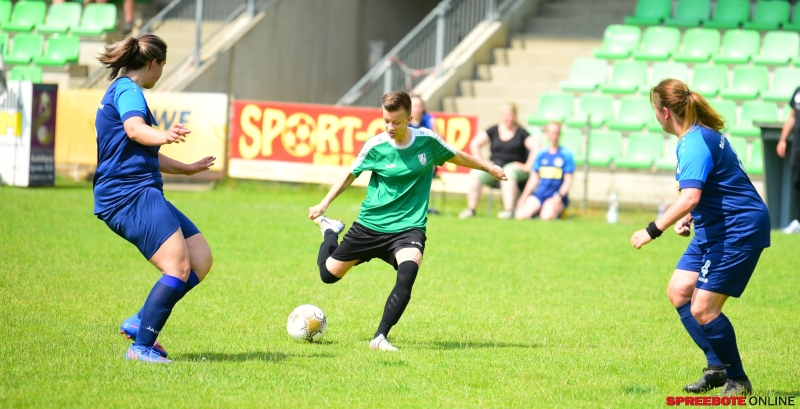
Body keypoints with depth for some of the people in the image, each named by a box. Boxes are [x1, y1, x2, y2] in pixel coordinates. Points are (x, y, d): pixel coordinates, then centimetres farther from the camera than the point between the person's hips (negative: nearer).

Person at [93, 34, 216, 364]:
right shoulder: (128, 90, -4)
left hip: (141, 195, 10)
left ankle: (140, 322, 0)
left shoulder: (119, 92, 28)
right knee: (180, 267, -20)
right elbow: (134, 128, -28)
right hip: (131, 194, -10)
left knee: (201, 259, 2)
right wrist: (162, 136, -48)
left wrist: (187, 169, 51)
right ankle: (141, 346, -20)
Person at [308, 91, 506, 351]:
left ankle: (380, 337, -26)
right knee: (328, 274, 7)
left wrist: (489, 168, 25)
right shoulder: (375, 146, -10)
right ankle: (330, 231, 41)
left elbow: (456, 156, 13)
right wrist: (324, 204, -2)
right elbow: (351, 175, 5)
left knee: (408, 271, -31)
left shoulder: (427, 141, -7)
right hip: (371, 224, 1)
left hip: (409, 226, 0)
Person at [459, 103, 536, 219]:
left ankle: (508, 210, -43)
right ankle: (471, 209, -22)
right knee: (476, 174, -25)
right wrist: (481, 162, 4)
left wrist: (527, 166, -12)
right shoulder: (494, 131, 13)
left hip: (514, 166, -3)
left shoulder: (521, 133, 5)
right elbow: (474, 144, 12)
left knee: (508, 174, -39)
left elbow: (536, 149, -5)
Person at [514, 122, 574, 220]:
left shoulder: (566, 155, 1)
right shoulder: (541, 155, 12)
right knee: (520, 215, -21)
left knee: (546, 216, -34)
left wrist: (559, 197, -17)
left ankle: (557, 210, 0)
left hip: (556, 196, -3)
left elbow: (568, 181, -2)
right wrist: (523, 197, 6)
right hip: (539, 195, 3)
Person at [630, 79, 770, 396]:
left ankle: (737, 379, 5)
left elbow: (689, 197, -35)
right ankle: (718, 366, 13)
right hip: (714, 228, 11)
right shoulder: (702, 134, 10)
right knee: (678, 292, 8)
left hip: (739, 230, -11)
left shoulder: (694, 144, -22)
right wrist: (690, 217, 14)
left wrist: (653, 230, -31)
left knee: (702, 309, -10)